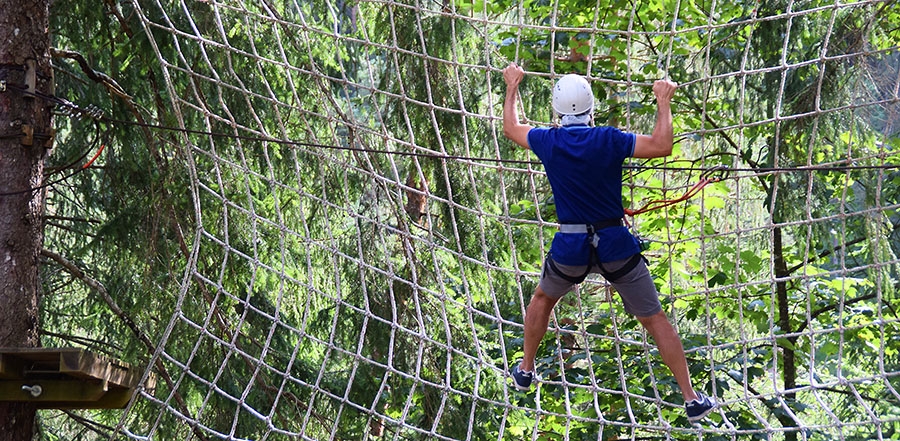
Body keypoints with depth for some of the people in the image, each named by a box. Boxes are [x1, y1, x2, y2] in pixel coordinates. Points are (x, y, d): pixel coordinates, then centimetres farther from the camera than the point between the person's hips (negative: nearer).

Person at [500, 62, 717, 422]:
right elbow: (662, 146, -13)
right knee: (654, 319, 4)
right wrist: (664, 102, 0)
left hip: (570, 245, 2)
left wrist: (512, 86, 28)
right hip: (616, 244, -1)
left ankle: (525, 372, 39)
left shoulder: (547, 142, -5)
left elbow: (510, 128, 14)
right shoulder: (609, 140, -12)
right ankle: (692, 399, 2)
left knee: (543, 299, 31)